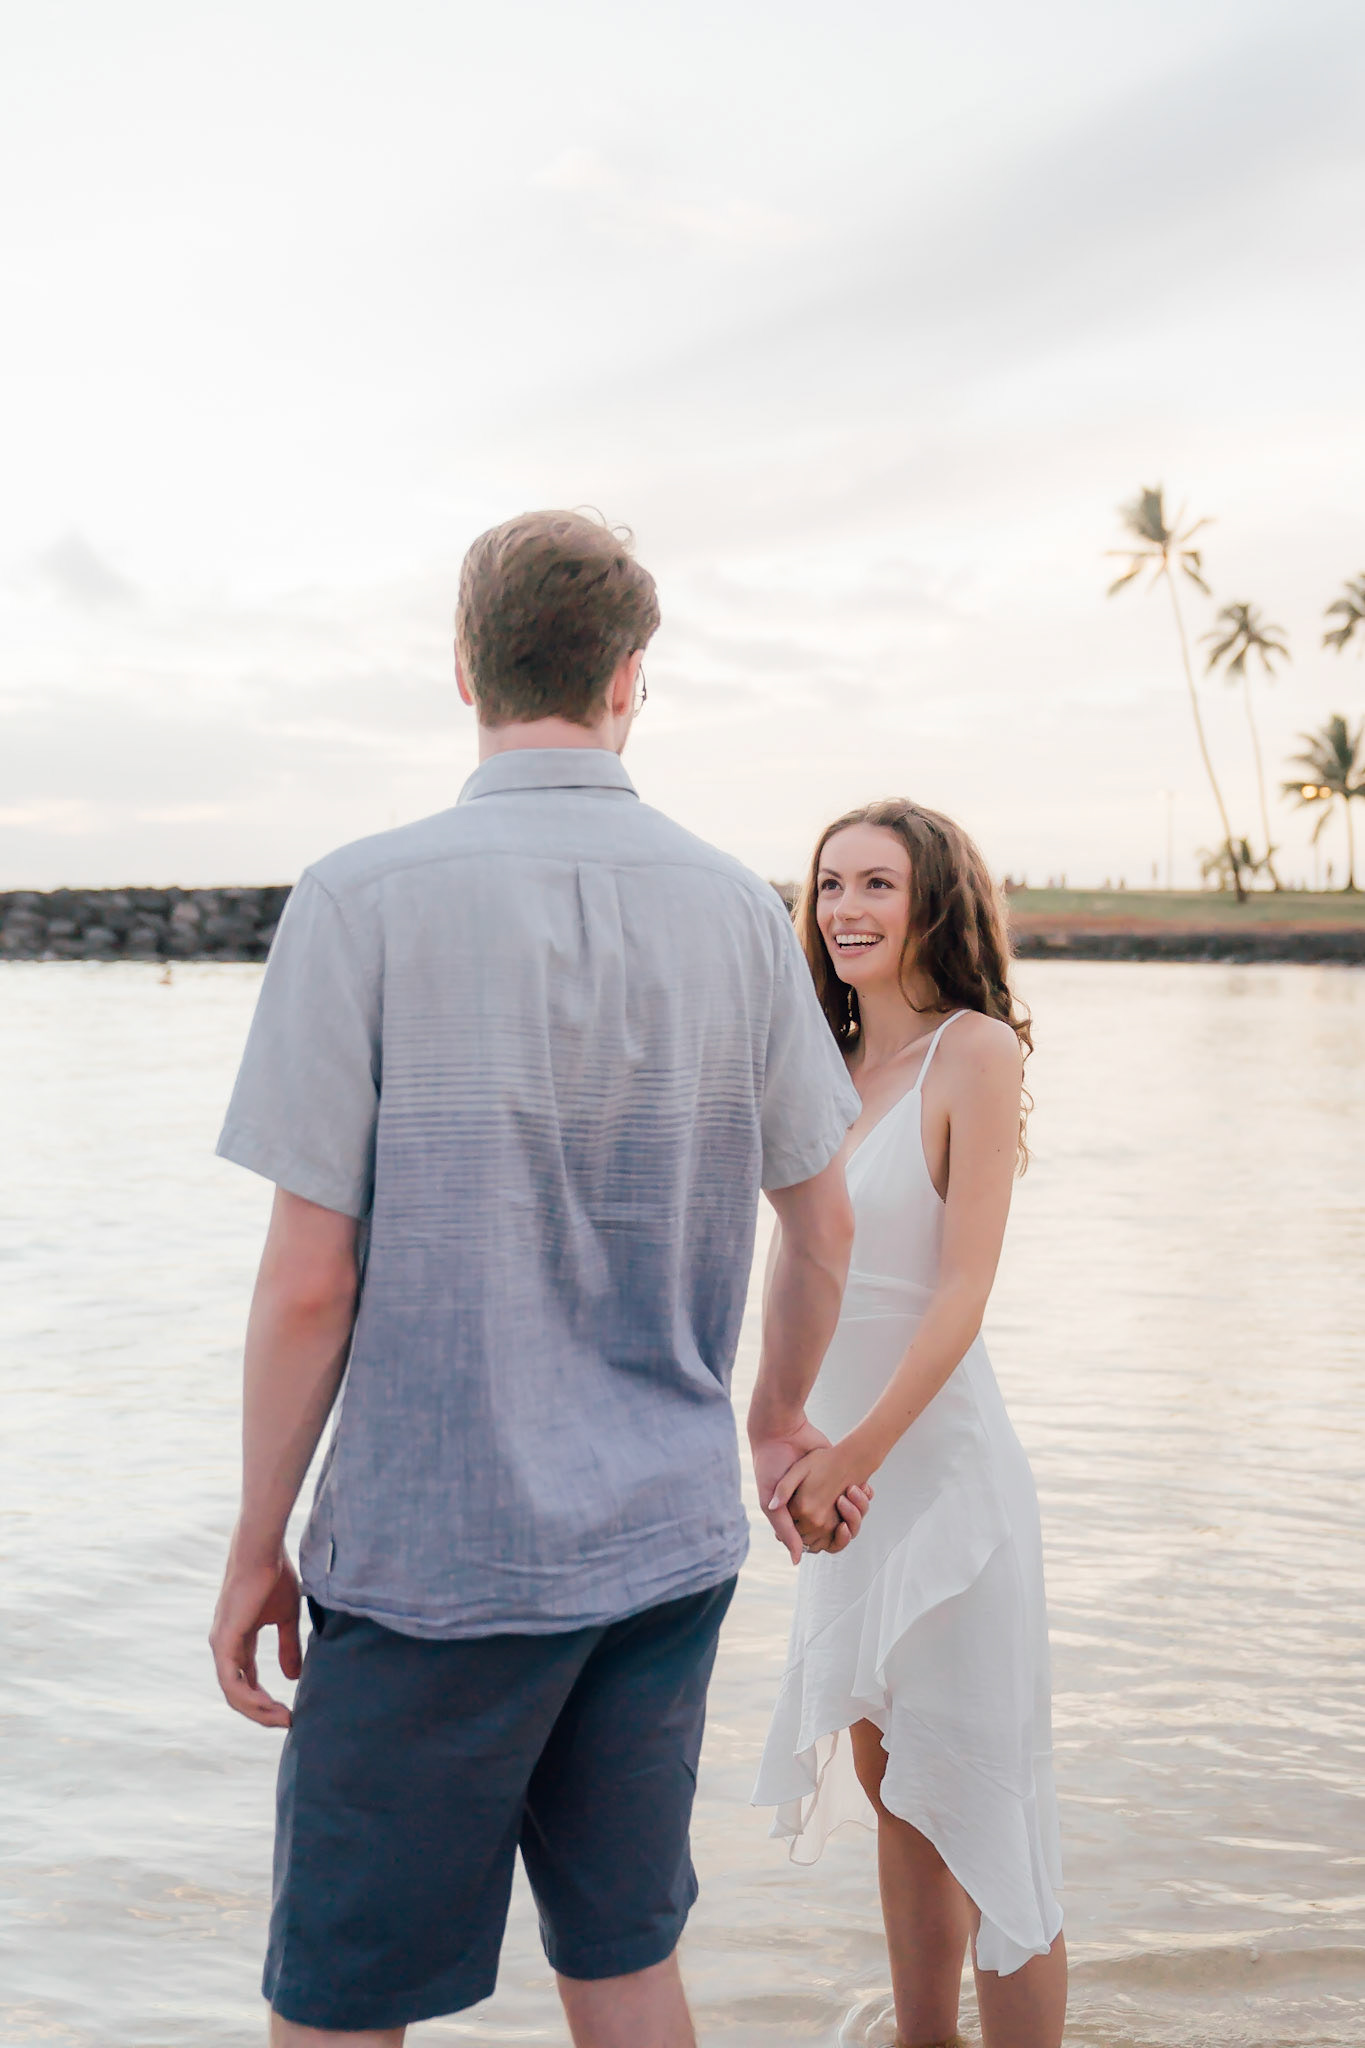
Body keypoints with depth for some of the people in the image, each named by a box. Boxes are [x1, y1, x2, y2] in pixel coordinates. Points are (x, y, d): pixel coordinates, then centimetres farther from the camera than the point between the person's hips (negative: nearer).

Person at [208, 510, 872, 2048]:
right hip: (669, 1540, 5)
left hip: (433, 1558, -4)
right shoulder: (738, 912, 1)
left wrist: (256, 1545, 0)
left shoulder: (363, 898, -12)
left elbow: (311, 1280, -13)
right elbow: (822, 1230, 9)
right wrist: (782, 1419, 27)